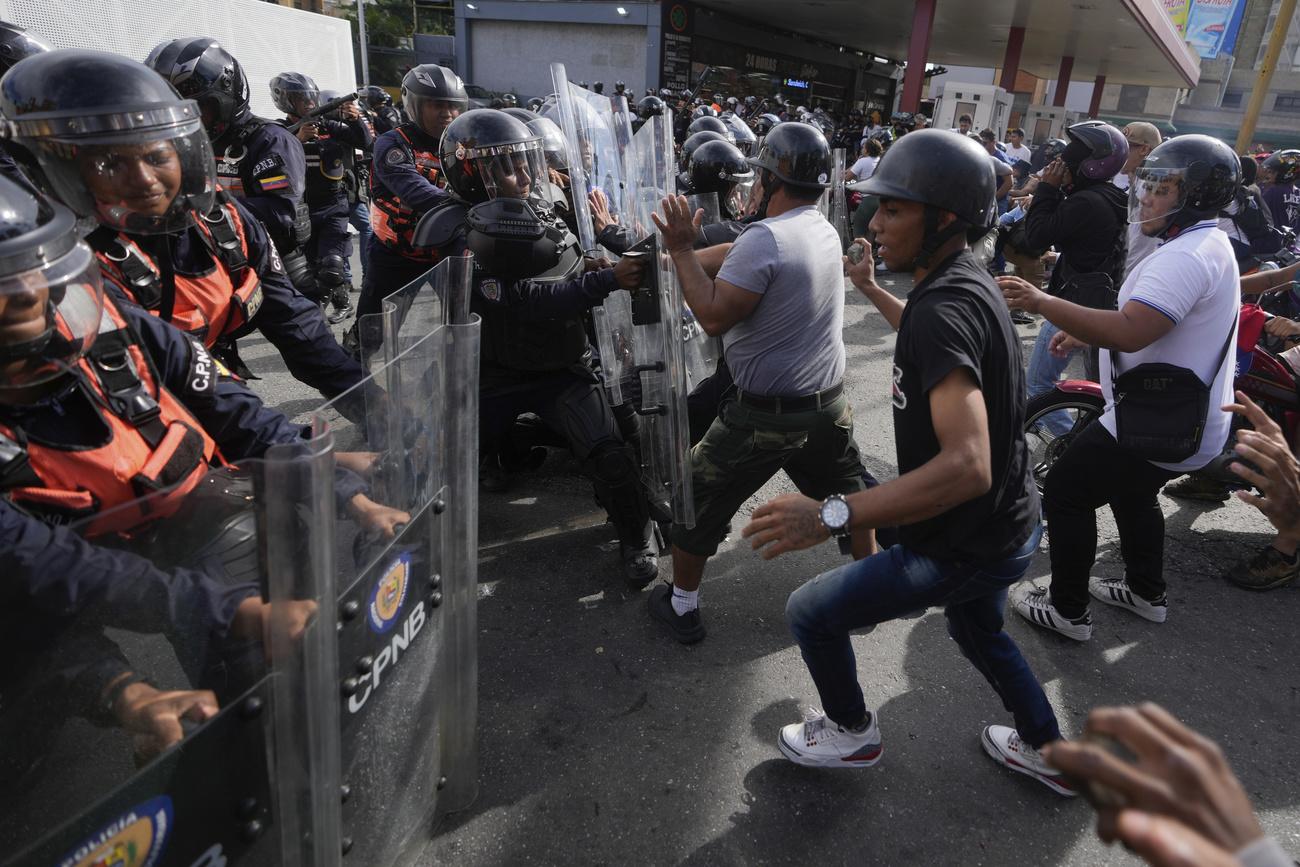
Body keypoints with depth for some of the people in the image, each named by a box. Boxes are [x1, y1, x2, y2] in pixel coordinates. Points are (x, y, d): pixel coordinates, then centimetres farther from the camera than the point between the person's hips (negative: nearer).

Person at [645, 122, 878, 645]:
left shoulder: (765, 239, -20)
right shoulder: (825, 231, 6)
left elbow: (713, 316, -21)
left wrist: (681, 250, -14)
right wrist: (680, 253, 11)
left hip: (765, 416, -7)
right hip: (829, 406, 7)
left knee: (700, 497, 11)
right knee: (845, 493, 26)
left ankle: (682, 606, 24)